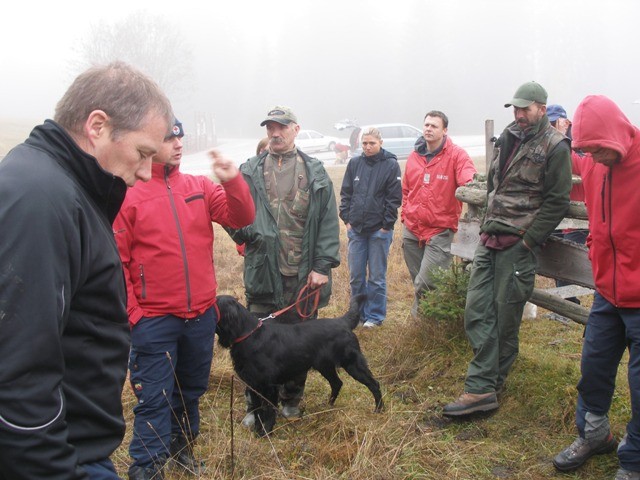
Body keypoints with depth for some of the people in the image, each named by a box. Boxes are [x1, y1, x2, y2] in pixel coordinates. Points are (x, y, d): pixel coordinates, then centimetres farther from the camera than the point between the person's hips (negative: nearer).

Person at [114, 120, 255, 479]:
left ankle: (181, 445, 41)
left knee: (192, 389, 20)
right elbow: (116, 260, -8)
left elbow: (241, 218, -5)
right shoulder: (128, 193, -8)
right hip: (153, 320, -5)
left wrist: (232, 181, -21)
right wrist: (130, 311, -10)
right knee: (154, 399, 2)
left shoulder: (200, 187, 4)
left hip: (201, 314, 5)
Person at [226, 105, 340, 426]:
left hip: (304, 274, 1)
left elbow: (328, 221, 2)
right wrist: (243, 230, -18)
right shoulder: (249, 171, 5)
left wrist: (323, 266, -5)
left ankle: (292, 399, 31)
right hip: (263, 272, 0)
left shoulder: (315, 172, 5)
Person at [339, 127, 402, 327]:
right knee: (355, 275, 9)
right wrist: (346, 219, 2)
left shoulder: (391, 165, -5)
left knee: (377, 277, 5)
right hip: (355, 229, 4)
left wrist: (387, 225, -9)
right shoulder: (354, 163, 5)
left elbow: (394, 198, -6)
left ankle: (375, 316, 17)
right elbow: (346, 193, 9)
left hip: (379, 230, -4)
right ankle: (357, 313, 23)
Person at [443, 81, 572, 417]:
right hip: (489, 238, 7)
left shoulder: (554, 146, -6)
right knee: (477, 311, 0)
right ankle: (482, 389, 4)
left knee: (505, 316, 1)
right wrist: (487, 224, 16)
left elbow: (557, 202, -9)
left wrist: (528, 239, -12)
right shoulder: (507, 137, 16)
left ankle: (486, 385, 13)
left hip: (518, 243, -7)